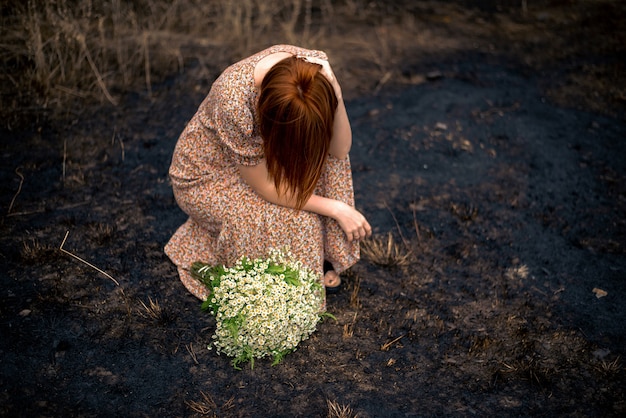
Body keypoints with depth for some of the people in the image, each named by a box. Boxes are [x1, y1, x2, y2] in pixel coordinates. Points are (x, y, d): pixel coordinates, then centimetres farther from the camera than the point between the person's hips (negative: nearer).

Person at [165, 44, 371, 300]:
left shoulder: (315, 66, -26)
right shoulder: (235, 102, -40)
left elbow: (340, 151, -21)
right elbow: (267, 188, -29)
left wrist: (336, 97, -37)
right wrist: (337, 209, -25)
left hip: (258, 149, 6)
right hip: (206, 176, -6)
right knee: (295, 218, -26)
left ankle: (324, 256, 1)